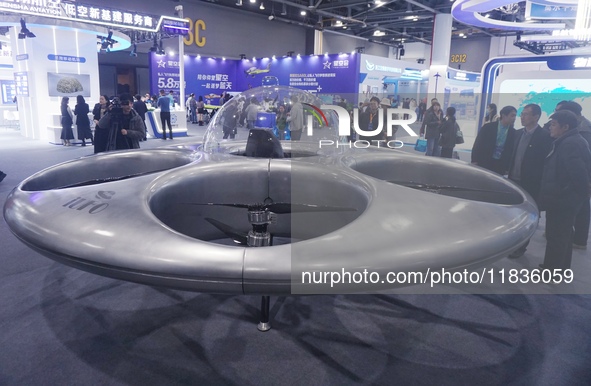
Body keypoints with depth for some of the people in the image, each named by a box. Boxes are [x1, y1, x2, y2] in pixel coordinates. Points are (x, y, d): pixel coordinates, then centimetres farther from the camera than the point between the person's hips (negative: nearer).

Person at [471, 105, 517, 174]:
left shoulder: (513, 132, 4)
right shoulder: (488, 127, -1)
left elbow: (512, 151, 7)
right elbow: (478, 145, -1)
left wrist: (508, 168, 4)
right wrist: (475, 161, -7)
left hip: (500, 167, 1)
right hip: (484, 163, -1)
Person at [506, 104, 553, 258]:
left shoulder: (545, 136, -11)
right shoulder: (518, 133, 8)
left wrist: (538, 183, -13)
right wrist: (509, 174, 7)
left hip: (530, 184, -5)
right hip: (514, 180, 5)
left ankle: (520, 247, 18)